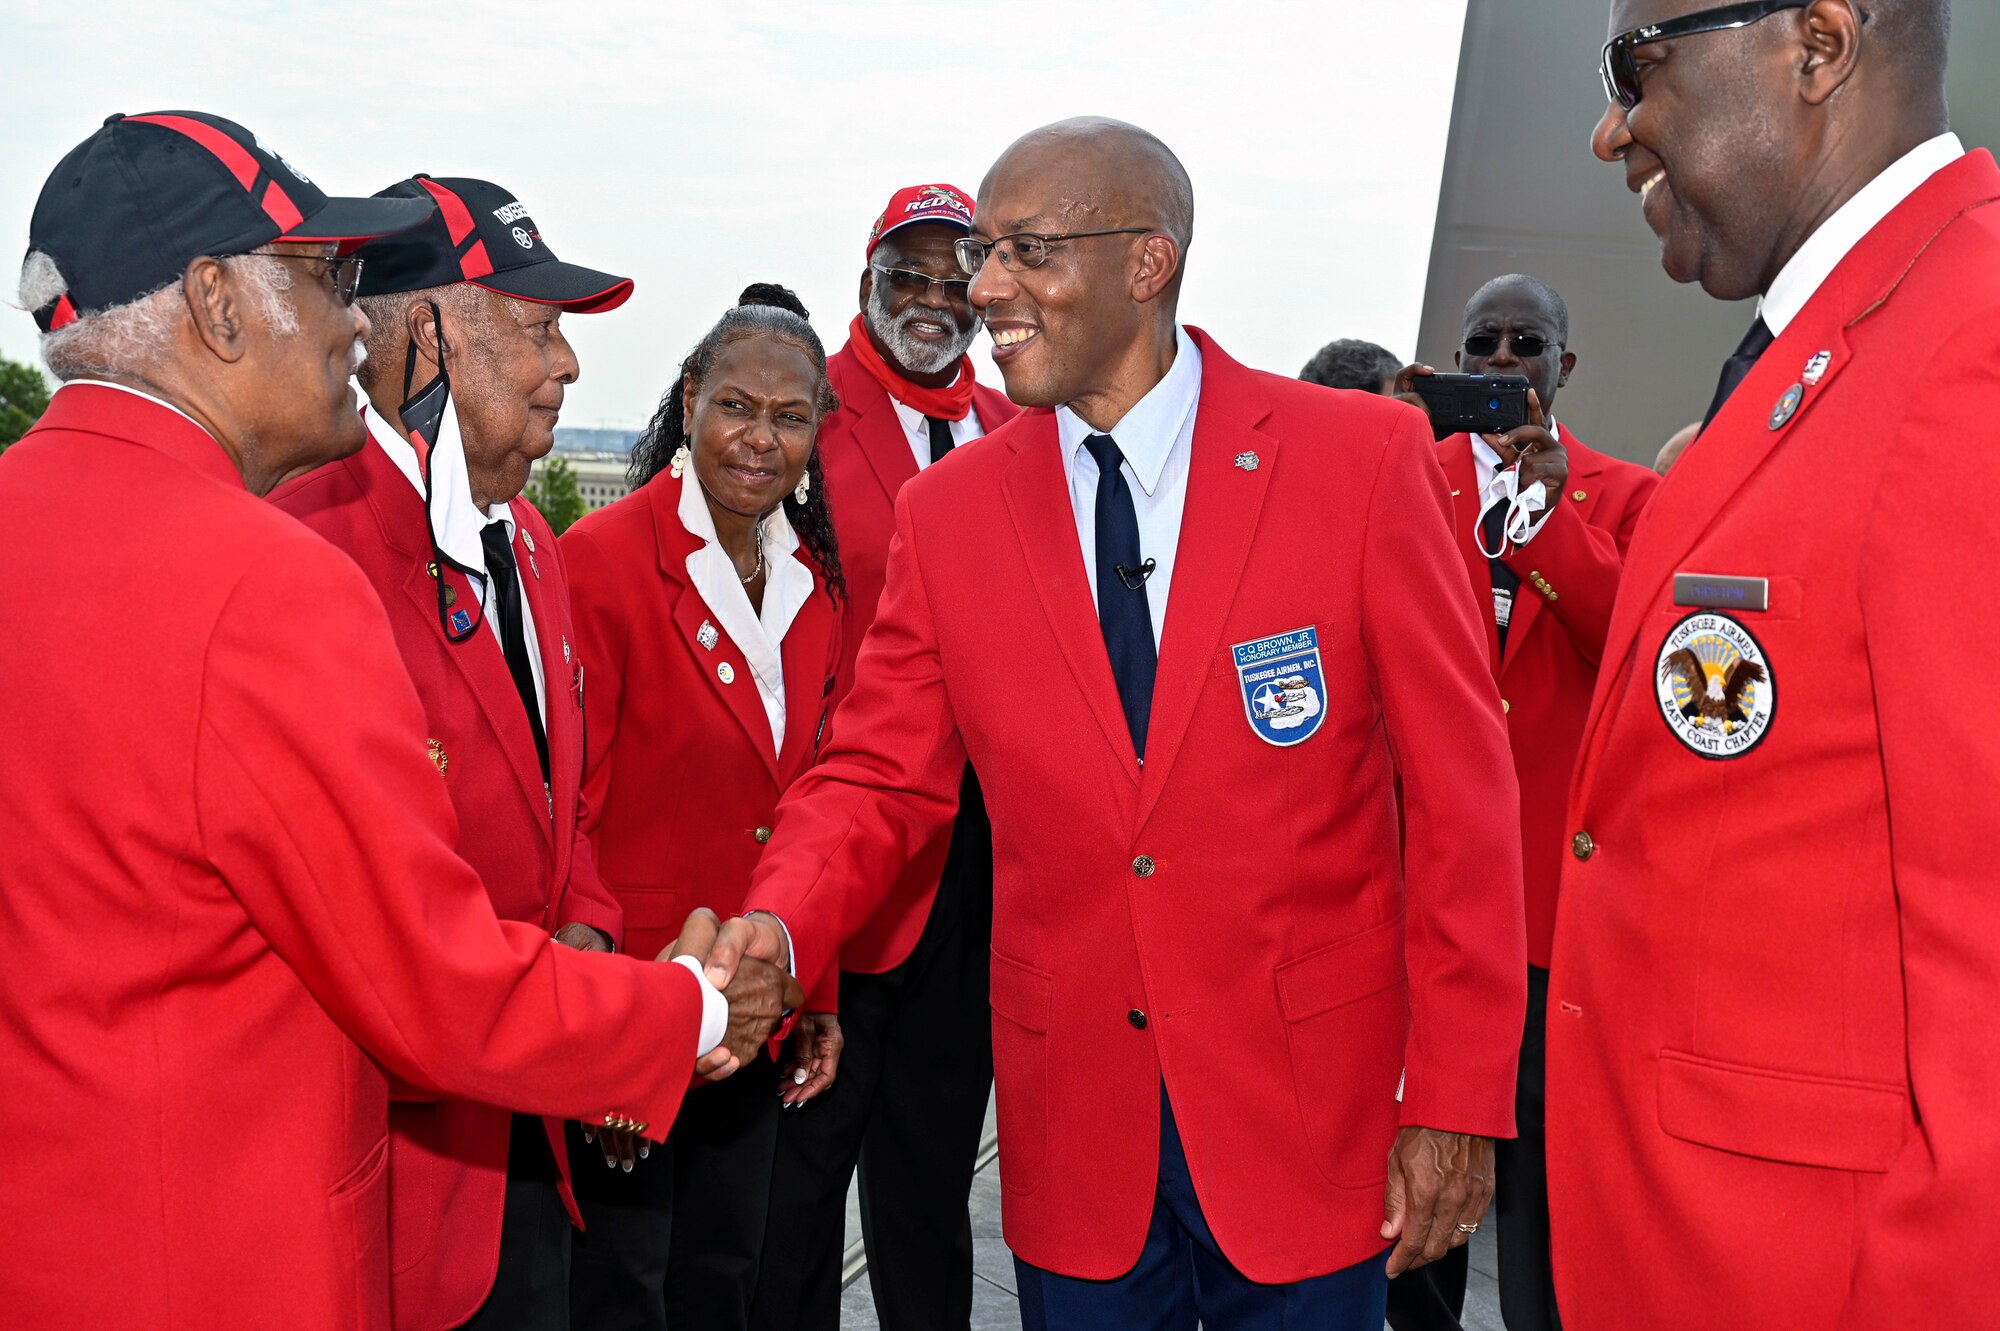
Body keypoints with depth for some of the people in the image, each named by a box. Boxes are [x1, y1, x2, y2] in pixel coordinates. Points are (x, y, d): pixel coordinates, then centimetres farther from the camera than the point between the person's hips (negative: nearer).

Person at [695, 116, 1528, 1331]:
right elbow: (880, 776, 3)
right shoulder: (949, 511, -1)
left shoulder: (1364, 457, -9)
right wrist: (779, 928, -18)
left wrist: (1458, 1103, -8)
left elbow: (1460, 792, -7)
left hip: (1310, 1121, -2)